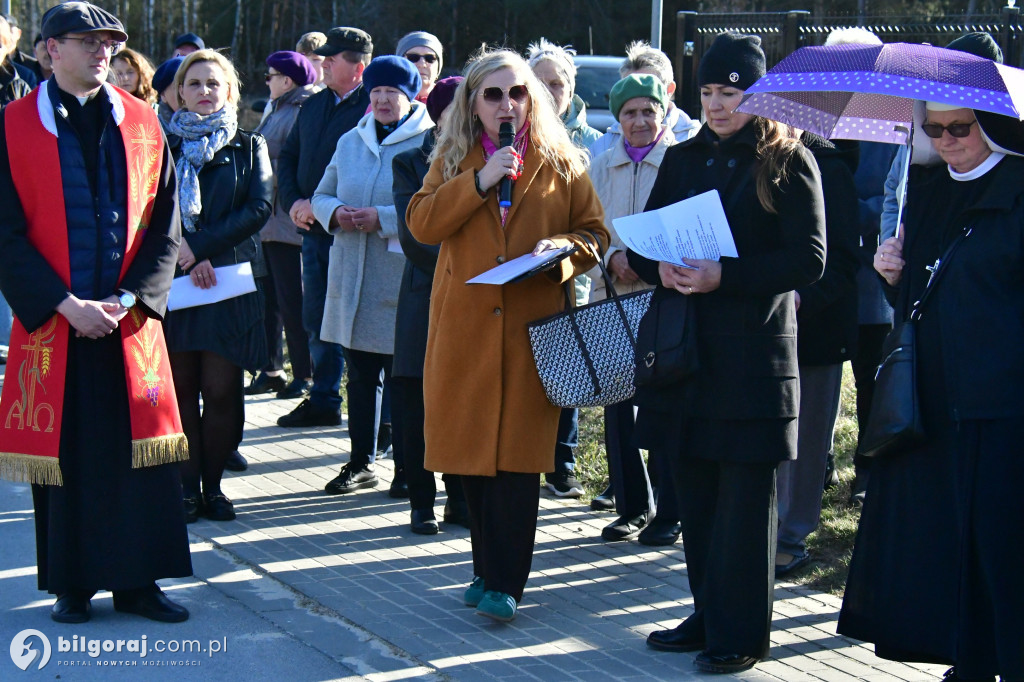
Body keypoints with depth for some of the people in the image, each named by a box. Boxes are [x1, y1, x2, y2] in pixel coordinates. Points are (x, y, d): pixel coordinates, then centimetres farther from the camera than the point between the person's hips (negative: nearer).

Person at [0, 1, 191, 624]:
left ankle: (136, 580, 13)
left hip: (130, 317, 2)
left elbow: (165, 226, 5)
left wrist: (128, 299, -8)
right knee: (63, 453, 3)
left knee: (138, 450, 3)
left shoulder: (142, 124, 7)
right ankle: (71, 584, 15)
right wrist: (65, 304, -13)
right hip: (52, 320, -2)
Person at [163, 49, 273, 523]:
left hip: (229, 282, 0)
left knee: (221, 390, -1)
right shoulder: (162, 144, 9)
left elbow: (258, 208, -3)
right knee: (181, 389, 1)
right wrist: (183, 255, -15)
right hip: (171, 282, 0)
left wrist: (199, 245, -12)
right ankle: (189, 485, 8)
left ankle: (213, 485, 9)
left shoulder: (249, 147, 10)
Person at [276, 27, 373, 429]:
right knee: (317, 321, 14)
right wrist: (293, 202, 2)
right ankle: (323, 400, 24)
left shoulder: (373, 106, -13)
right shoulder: (314, 105, 13)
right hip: (313, 231, 8)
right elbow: (288, 156, 19)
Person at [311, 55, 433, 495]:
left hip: (404, 278, -6)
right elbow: (322, 195, 18)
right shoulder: (351, 142, 14)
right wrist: (336, 212, -4)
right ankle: (361, 463, 20)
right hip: (354, 280, 6)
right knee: (360, 375, 12)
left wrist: (383, 219, -22)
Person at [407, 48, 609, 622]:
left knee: (518, 455, -7)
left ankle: (505, 583, -6)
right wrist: (481, 181, -12)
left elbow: (595, 232, 8)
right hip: (466, 324, 2)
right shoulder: (452, 161, 11)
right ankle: (490, 569, 17)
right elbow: (423, 224, -2)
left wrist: (560, 249, -13)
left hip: (533, 326, -2)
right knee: (475, 451, 5)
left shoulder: (561, 163, 8)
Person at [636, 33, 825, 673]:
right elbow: (643, 242, 15)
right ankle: (709, 615, 20)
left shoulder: (789, 162, -2)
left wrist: (726, 276, -19)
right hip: (685, 349, 5)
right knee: (695, 492, 9)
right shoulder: (684, 159, 14)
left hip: (754, 351, -5)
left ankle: (741, 632, 5)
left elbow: (810, 259, -10)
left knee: (745, 497, -2)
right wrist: (661, 268, -8)